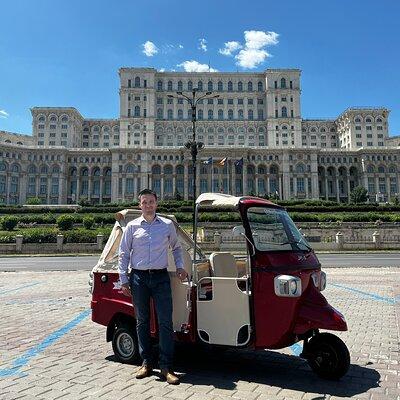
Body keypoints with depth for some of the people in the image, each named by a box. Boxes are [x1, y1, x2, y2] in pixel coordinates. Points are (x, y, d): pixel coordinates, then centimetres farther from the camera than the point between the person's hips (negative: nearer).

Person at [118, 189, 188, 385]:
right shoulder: (132, 226, 5)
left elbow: (176, 247, 19)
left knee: (165, 322, -4)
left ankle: (166, 367, 4)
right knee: (142, 322, 9)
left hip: (161, 278, -1)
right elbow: (124, 253, 8)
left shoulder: (167, 225, 5)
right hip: (139, 278, 1)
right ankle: (146, 363, 22)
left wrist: (180, 267, 7)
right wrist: (123, 280, 3)